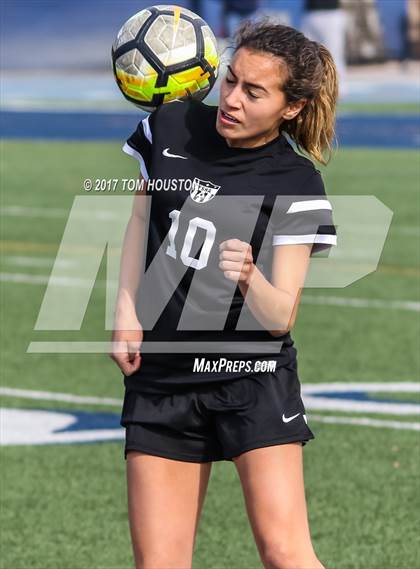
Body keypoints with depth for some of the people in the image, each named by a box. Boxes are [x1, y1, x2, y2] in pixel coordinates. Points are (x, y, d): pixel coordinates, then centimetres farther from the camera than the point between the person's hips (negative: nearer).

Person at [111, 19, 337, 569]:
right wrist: (125, 308, 7)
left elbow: (280, 317, -15)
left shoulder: (298, 187, -11)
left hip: (253, 379, -4)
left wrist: (248, 277, -35)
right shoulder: (170, 127, 0)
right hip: (159, 375, 4)